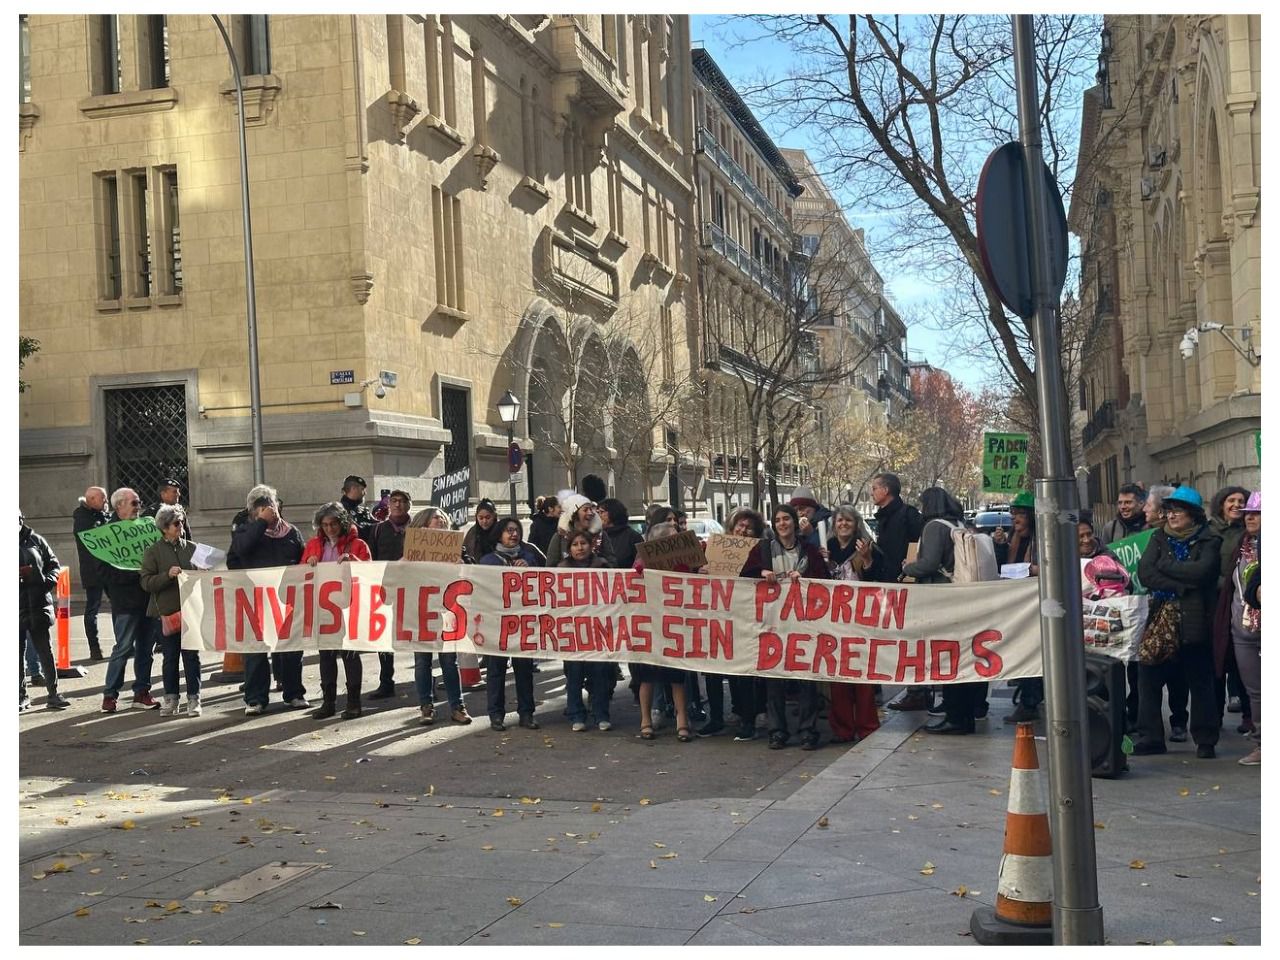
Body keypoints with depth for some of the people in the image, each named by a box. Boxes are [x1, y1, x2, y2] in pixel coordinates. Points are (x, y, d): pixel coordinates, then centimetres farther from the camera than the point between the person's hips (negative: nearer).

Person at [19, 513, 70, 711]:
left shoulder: (36, 540, 5)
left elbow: (54, 564, 12)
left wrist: (51, 578, -7)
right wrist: (18, 574, -18)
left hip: (39, 603, 1)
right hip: (16, 606, -1)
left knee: (44, 650, 4)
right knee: (18, 651, 5)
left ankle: (53, 693, 9)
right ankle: (20, 696, 15)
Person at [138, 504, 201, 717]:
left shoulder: (191, 548, 8)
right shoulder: (153, 551, 1)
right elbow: (146, 582, -5)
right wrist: (168, 575, -19)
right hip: (167, 611, -1)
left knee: (191, 655, 2)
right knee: (169, 656, 6)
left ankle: (193, 699, 9)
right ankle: (171, 699, 17)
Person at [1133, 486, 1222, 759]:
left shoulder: (1209, 542, 2)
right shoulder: (1159, 539, 11)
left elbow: (1202, 571, -17)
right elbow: (1144, 573, -4)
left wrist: (1166, 566, -8)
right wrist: (1181, 586, -13)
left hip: (1194, 621, -3)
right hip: (1159, 617, 3)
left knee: (1200, 681, 4)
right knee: (1148, 678, 1)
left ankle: (1205, 741, 13)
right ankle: (1149, 739, 8)